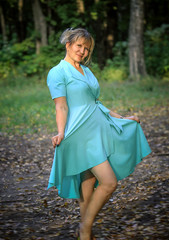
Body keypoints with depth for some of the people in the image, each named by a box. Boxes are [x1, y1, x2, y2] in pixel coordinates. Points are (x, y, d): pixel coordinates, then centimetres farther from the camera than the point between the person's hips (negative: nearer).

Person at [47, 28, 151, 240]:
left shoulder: (86, 71, 18)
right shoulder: (58, 73, -6)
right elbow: (61, 107, -14)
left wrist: (120, 118, 26)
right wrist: (61, 133, -29)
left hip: (99, 130, 8)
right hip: (82, 133, -8)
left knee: (89, 182, 10)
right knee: (109, 183, -12)